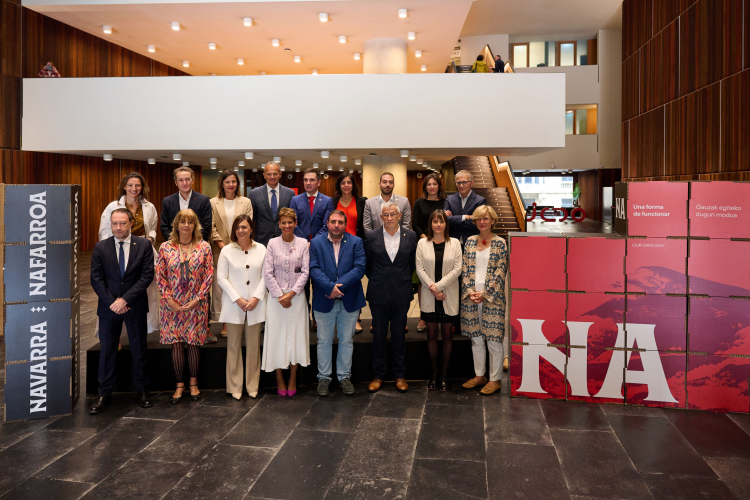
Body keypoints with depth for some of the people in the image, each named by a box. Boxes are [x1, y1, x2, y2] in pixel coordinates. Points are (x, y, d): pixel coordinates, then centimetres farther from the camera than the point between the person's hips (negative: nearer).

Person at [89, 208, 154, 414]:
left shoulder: (144, 245, -3)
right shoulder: (100, 247, 1)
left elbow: (147, 276, -8)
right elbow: (96, 279, -1)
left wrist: (125, 299, -14)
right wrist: (112, 302, -11)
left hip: (136, 306, -1)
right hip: (108, 307, 1)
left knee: (139, 350, 9)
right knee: (107, 351, 7)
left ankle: (142, 391, 21)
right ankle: (104, 395, 18)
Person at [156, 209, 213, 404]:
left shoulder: (204, 247, -1)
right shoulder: (166, 247, 1)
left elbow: (209, 275, -2)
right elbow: (160, 275, 2)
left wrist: (198, 299, -9)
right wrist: (169, 299, -7)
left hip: (196, 304, -1)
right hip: (173, 304, 1)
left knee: (194, 343, 5)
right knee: (176, 343, 4)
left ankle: (193, 383, 21)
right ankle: (179, 385, 16)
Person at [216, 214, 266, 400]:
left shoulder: (261, 249, 2)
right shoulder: (227, 250, -1)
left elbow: (265, 276, 2)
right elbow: (221, 278, -2)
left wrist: (256, 298, -9)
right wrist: (238, 299, -9)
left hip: (255, 304, 1)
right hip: (234, 305, -1)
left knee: (253, 346, 6)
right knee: (234, 346, 6)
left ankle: (252, 386, 18)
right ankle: (235, 387, 17)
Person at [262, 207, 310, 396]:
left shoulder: (303, 243, 2)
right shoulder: (272, 243, 1)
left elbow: (305, 272, -1)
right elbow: (268, 273, -2)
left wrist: (291, 293, -10)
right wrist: (280, 295, -9)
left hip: (296, 297, 0)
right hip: (276, 296, 0)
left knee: (296, 336, 4)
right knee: (276, 336, 3)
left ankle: (292, 380, 17)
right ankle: (279, 381, 16)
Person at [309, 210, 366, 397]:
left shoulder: (356, 242, 0)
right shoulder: (316, 243, 1)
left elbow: (359, 268, -10)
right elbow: (314, 269, -8)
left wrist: (339, 285, -18)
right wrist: (330, 286, -21)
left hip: (349, 301, 0)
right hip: (324, 301, 0)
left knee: (346, 341, 11)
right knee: (324, 341, 9)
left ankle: (344, 376, 24)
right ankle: (324, 377, 22)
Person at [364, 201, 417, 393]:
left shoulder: (410, 236, 1)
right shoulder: (372, 237, -1)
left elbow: (413, 262, 10)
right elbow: (366, 264, 8)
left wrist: (404, 280, 10)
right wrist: (376, 281, 9)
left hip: (401, 293, 0)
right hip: (378, 294, 0)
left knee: (399, 335, 8)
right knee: (379, 336, 8)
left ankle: (400, 375, 21)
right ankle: (378, 375, 20)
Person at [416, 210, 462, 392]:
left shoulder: (455, 243, 1)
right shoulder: (422, 243, 3)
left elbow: (457, 269, -5)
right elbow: (420, 269, -1)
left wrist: (438, 286, -13)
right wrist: (432, 287, -12)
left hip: (449, 296, 0)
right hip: (429, 296, 1)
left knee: (447, 334, 5)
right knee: (431, 334, 7)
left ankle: (444, 373, 16)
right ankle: (434, 372, 18)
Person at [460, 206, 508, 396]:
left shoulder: (500, 243, -3)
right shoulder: (470, 241, 9)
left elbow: (500, 272, -8)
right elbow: (465, 269, 7)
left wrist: (485, 294, -13)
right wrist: (470, 291, -5)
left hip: (492, 297, -4)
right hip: (471, 297, 4)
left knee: (493, 340, 0)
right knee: (476, 338, 12)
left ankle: (495, 379, 12)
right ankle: (479, 375, 25)